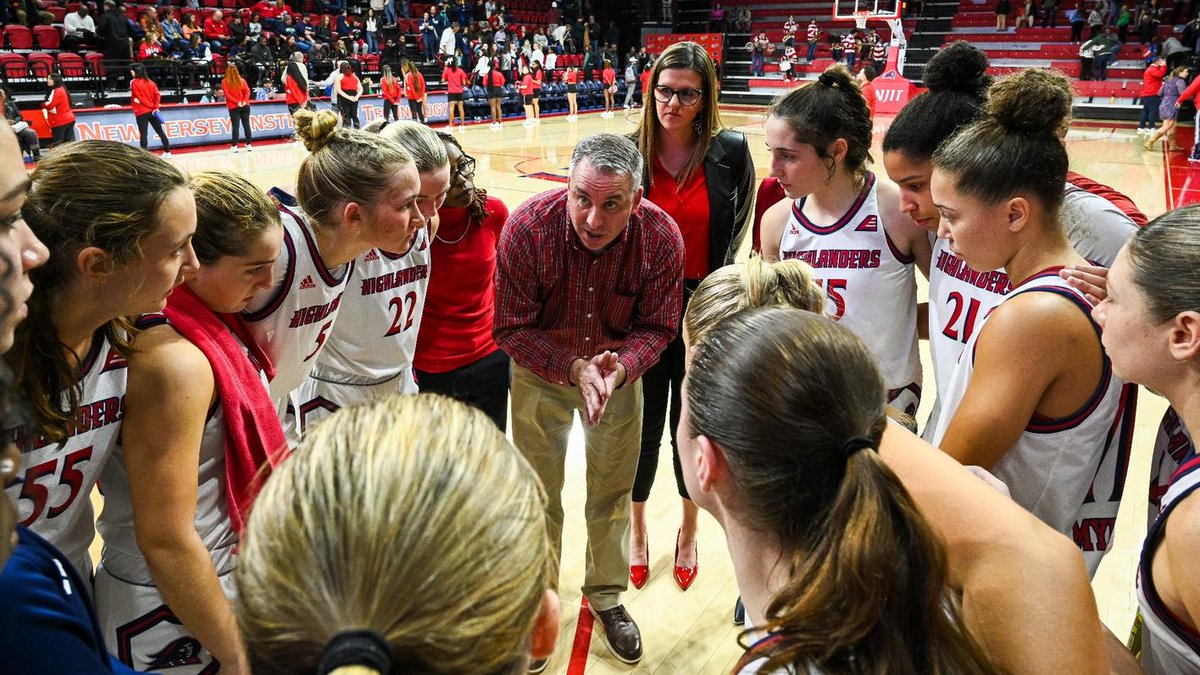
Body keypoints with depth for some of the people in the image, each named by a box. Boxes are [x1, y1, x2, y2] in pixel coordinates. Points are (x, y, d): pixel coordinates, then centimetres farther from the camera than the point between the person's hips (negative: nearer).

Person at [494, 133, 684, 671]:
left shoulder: (661, 237, -24)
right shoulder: (527, 228, -29)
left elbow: (656, 327, -12)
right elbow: (512, 328, -21)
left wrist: (619, 368, -32)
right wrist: (574, 368, -33)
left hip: (620, 370, 1)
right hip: (541, 372, -1)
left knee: (612, 491, 15)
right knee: (538, 494, 12)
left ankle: (607, 596, 41)